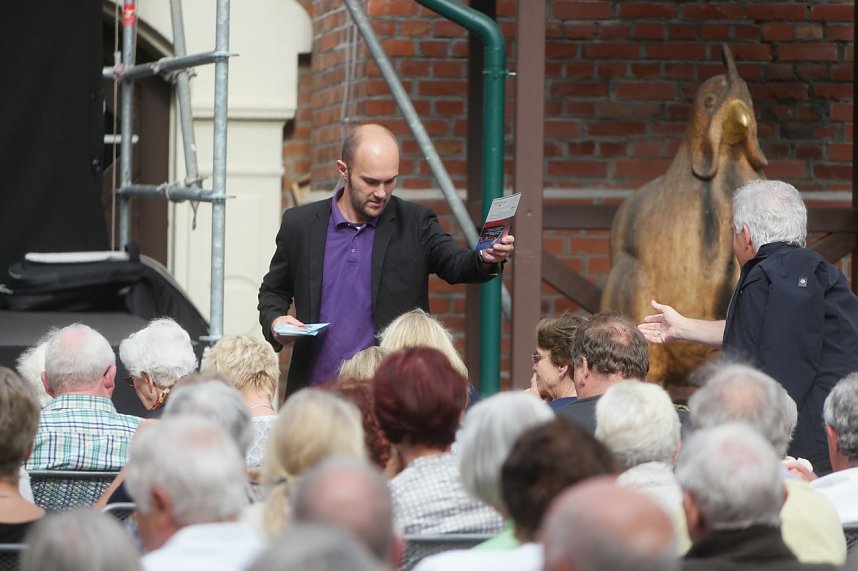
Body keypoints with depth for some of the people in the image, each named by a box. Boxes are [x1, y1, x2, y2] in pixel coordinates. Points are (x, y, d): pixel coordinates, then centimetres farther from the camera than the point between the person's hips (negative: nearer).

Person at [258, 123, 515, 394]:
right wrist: (274, 321, -4)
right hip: (316, 390, 2)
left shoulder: (415, 223, 3)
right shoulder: (300, 224, 7)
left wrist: (487, 259, -31)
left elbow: (456, 263, -10)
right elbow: (273, 291, 17)